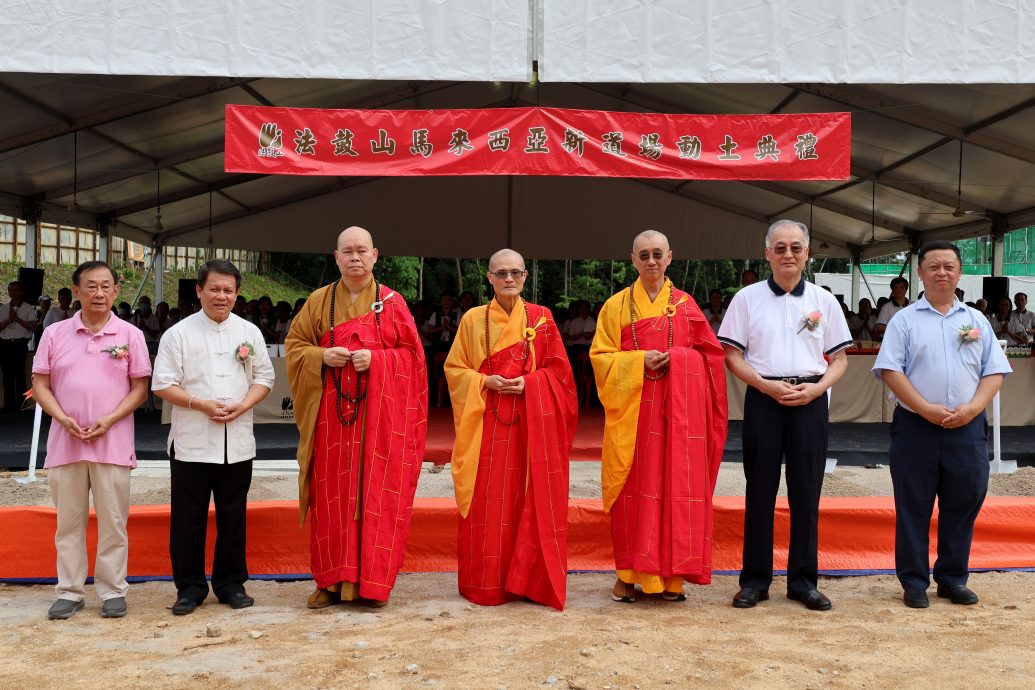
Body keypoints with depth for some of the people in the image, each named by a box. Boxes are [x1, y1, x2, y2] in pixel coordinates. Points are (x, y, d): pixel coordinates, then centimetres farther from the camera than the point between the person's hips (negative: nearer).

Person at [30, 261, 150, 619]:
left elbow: (140, 388, 1)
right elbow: (40, 385, 6)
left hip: (113, 444, -1)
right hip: (65, 443, 2)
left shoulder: (130, 335, 2)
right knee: (69, 522, 9)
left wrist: (109, 420, -12)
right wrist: (64, 419, -11)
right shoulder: (55, 334, 6)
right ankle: (70, 592, 19)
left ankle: (112, 591, 15)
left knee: (113, 522, 4)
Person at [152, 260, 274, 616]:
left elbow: (264, 378, 10)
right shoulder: (179, 333, 0)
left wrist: (242, 405, -8)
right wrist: (200, 404, -15)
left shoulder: (249, 332, 8)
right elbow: (162, 385, -3)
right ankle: (190, 586, 17)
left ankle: (231, 583, 22)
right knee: (189, 518, 4)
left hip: (238, 442, 2)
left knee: (233, 516, 10)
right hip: (191, 442, -2)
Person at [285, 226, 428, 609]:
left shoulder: (392, 302, 4)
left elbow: (413, 354, 3)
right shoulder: (318, 301, 8)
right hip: (331, 412, 1)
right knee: (332, 495, 2)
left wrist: (377, 359, -14)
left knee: (377, 494, 0)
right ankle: (332, 579, 13)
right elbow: (294, 346, 10)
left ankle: (373, 581, 10)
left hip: (380, 413, -1)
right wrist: (322, 356, -10)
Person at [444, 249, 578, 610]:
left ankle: (529, 579, 13)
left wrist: (528, 382, -11)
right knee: (487, 501, 0)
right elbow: (454, 369, 6)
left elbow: (559, 369, 5)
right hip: (486, 423, 0)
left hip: (532, 423, 0)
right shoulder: (473, 319, 6)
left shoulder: (541, 318, 7)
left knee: (532, 499, 1)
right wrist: (486, 382, -11)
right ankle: (485, 583, 12)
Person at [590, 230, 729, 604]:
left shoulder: (685, 304, 9)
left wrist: (676, 359, -9)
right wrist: (640, 361, -12)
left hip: (679, 408, 1)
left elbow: (709, 352, 9)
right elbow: (601, 357, 3)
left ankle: (671, 575, 10)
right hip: (633, 407, -1)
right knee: (635, 487, -1)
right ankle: (628, 574, 8)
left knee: (676, 486, 1)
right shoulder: (617, 305, 7)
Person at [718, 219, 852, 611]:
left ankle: (803, 580, 16)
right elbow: (732, 354, 2)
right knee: (760, 491, 3)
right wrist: (767, 386, -12)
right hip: (763, 398, -1)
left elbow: (839, 358, 9)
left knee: (806, 493, 5)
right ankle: (755, 579, 12)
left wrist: (815, 388, -9)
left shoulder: (824, 301, 8)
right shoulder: (748, 298, 4)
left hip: (810, 400, 1)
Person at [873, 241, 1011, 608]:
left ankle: (953, 579, 21)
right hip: (916, 427, -3)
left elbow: (994, 370, 8)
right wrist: (926, 409, -15)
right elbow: (890, 369, -6)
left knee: (963, 505, 7)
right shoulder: (905, 320, 3)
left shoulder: (976, 320, 12)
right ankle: (914, 582, 12)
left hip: (967, 428, 3)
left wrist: (973, 407, -9)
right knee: (913, 507, 3)